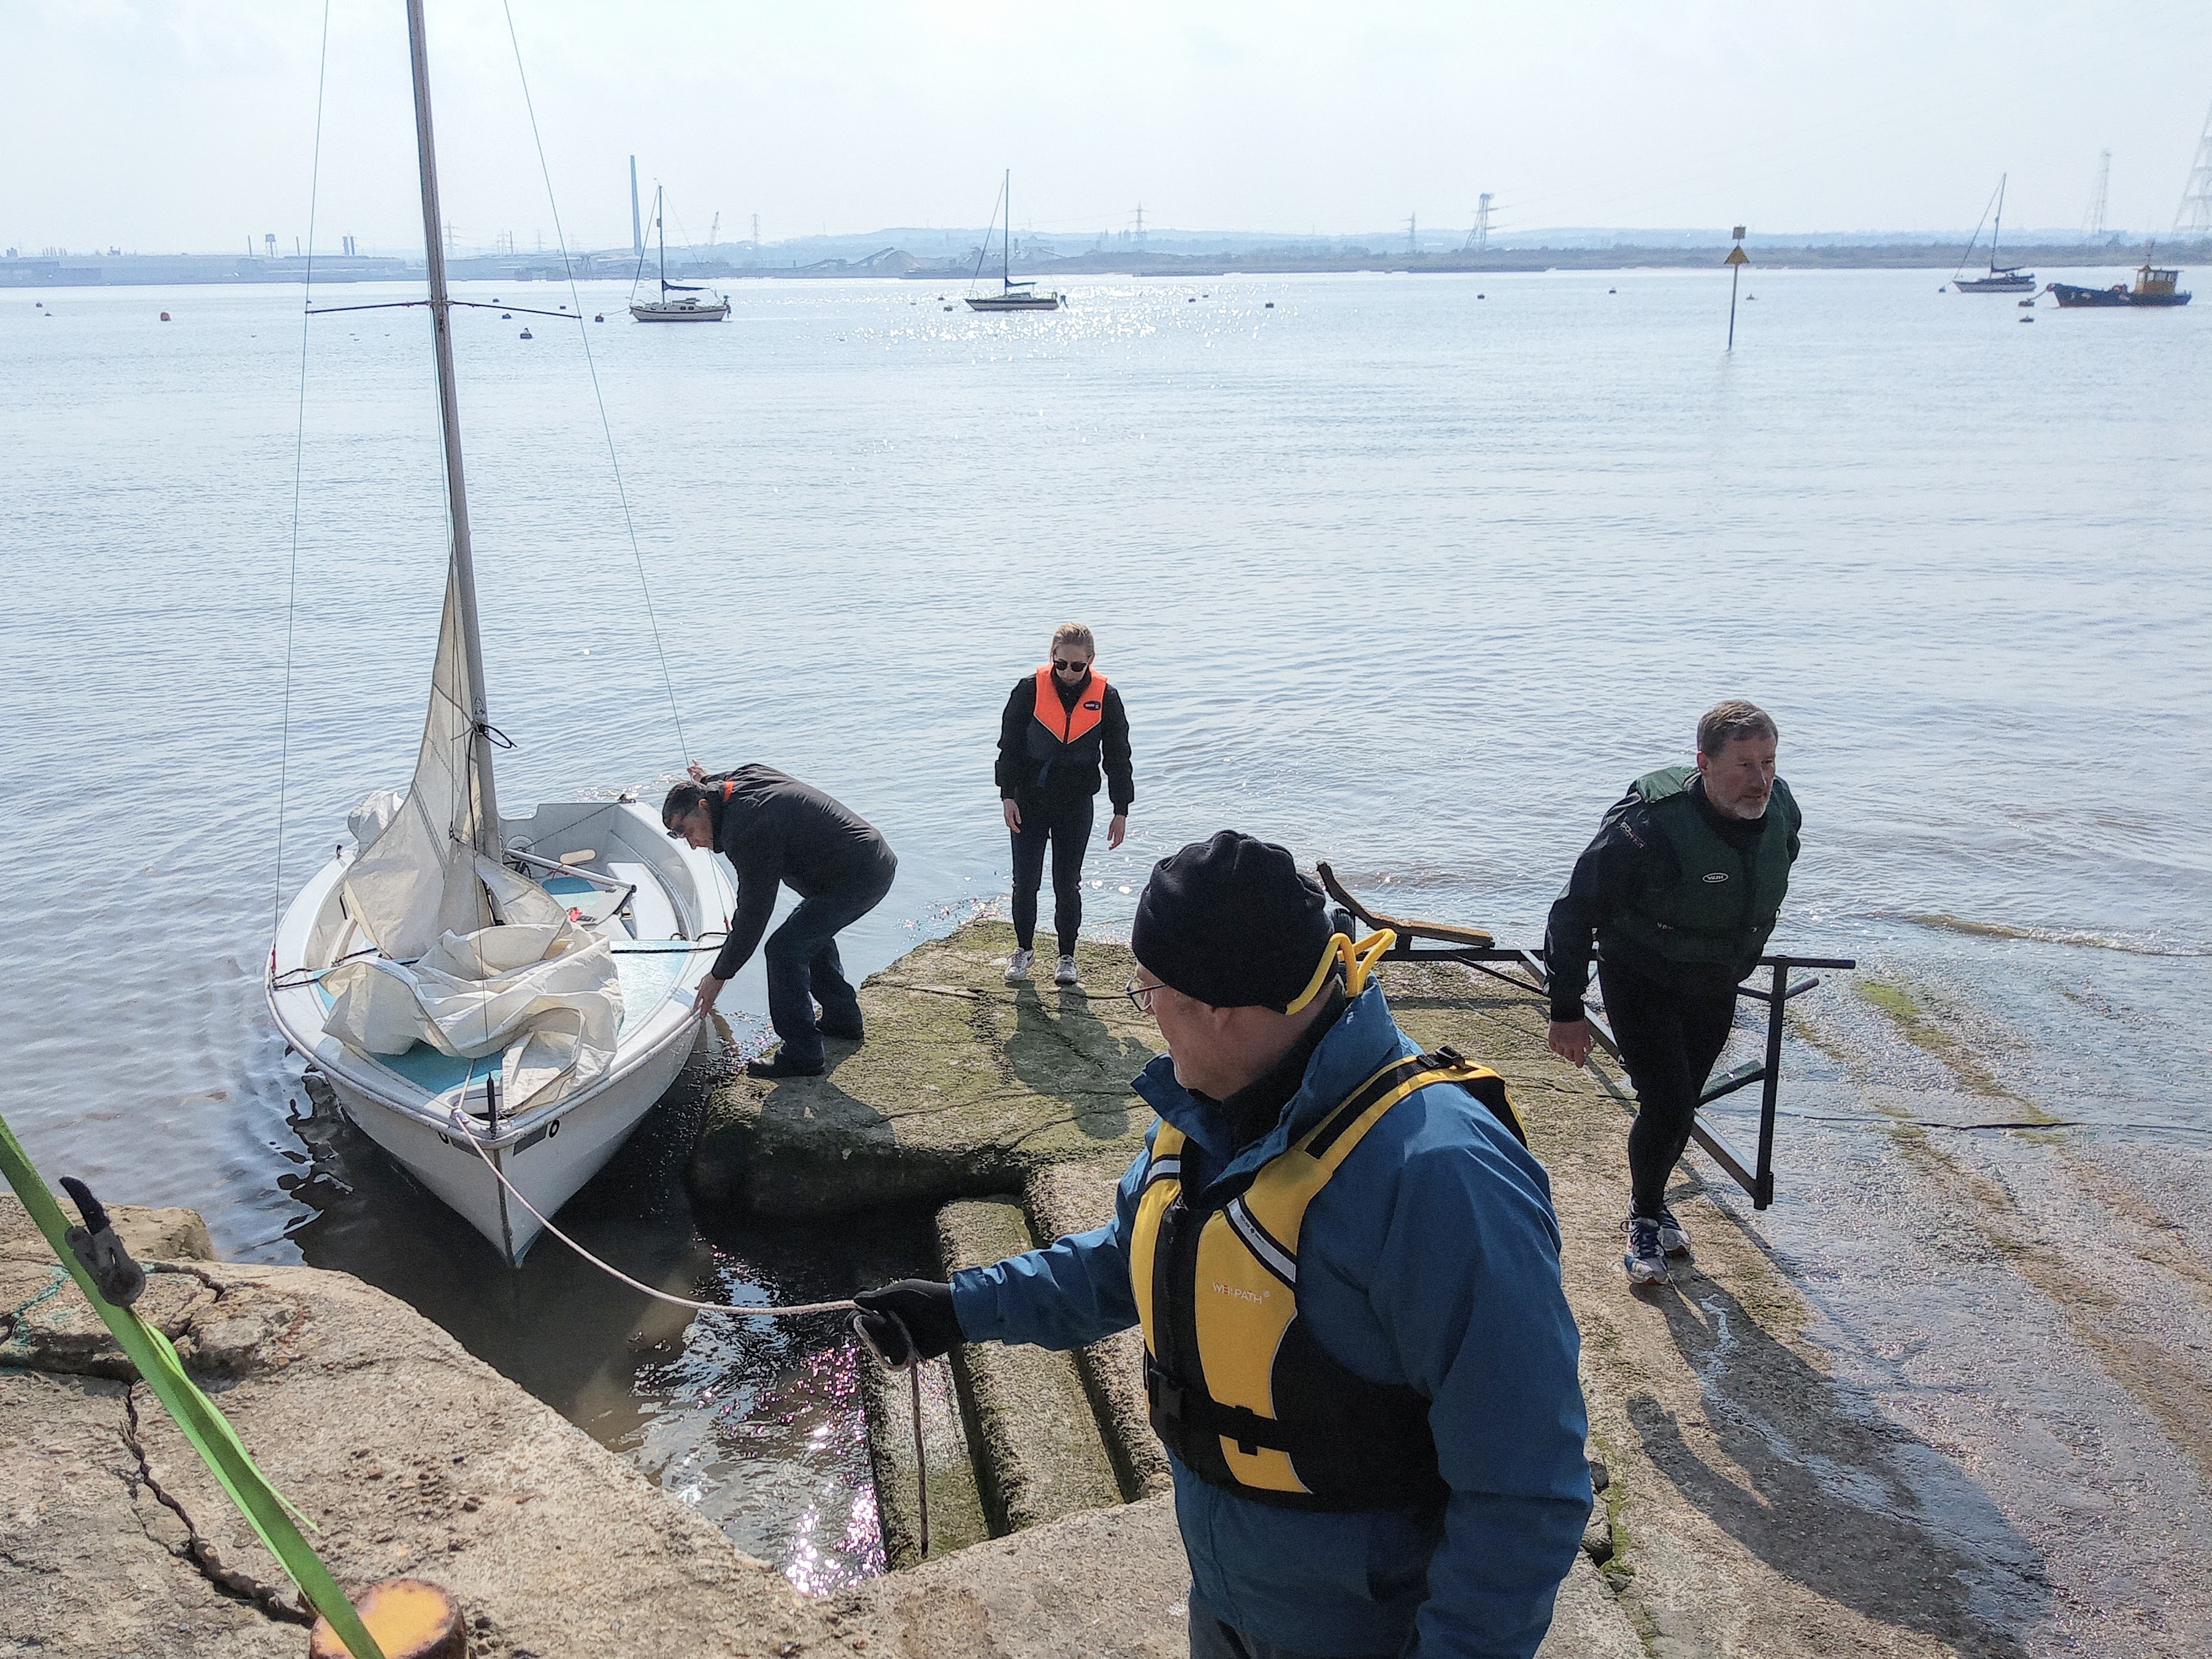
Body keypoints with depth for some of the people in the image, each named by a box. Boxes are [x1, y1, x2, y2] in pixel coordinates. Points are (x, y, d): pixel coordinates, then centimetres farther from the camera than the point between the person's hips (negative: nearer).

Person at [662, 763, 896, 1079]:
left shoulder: (746, 833, -21)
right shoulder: (744, 777, 7)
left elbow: (752, 914, -17)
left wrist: (719, 976, -9)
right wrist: (709, 780, 47)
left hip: (858, 877, -11)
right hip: (878, 860, 11)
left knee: (785, 948, -11)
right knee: (810, 932, 27)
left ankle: (801, 1055, -5)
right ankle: (843, 1020, 37)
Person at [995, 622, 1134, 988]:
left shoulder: (1105, 697, -5)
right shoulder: (1030, 689, -8)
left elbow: (1118, 756, 2)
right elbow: (1009, 744, -2)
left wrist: (1121, 811, 1)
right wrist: (1007, 796, -6)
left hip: (1076, 804, 0)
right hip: (1030, 799, 0)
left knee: (1067, 884, 5)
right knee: (1025, 880, 1)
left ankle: (1067, 957, 21)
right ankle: (1024, 949, 22)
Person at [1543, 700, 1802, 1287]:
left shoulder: (1780, 810, -13)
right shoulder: (1649, 826, -32)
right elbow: (1575, 912, -24)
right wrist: (1566, 1009, -22)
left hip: (1715, 988, 5)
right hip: (1641, 982, -5)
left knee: (1681, 1107, 14)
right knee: (1667, 1105, -13)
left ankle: (1650, 1203, 38)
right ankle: (1645, 1217, 13)